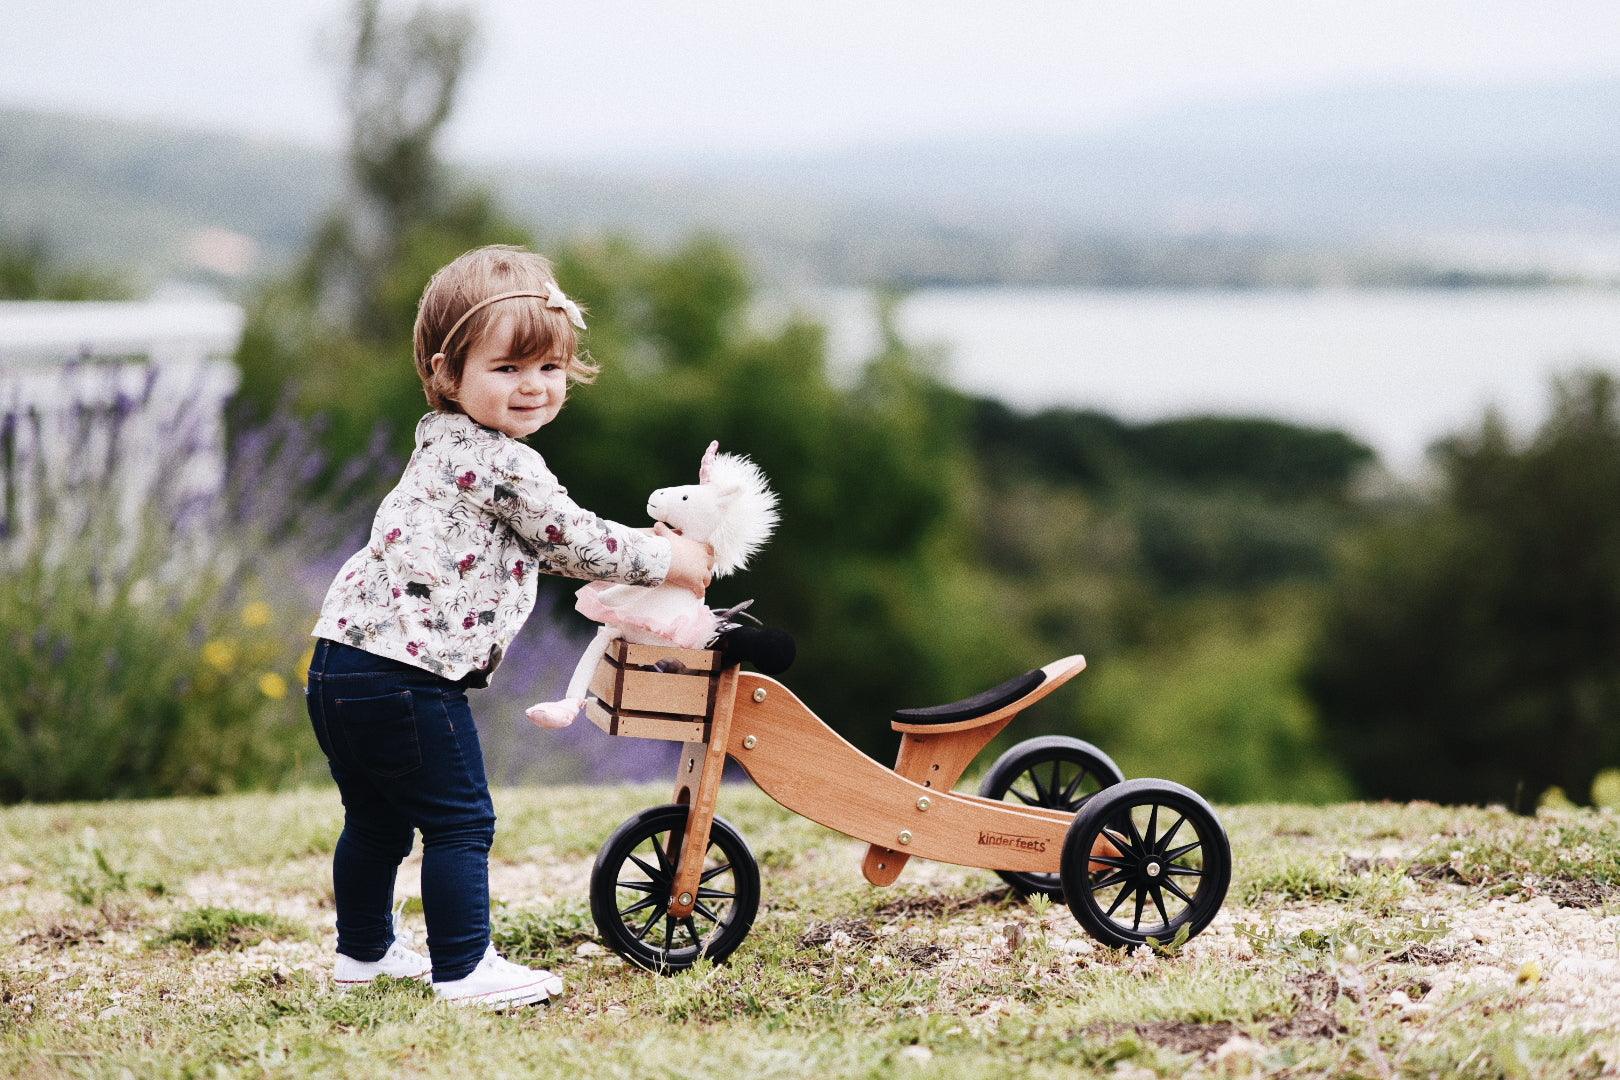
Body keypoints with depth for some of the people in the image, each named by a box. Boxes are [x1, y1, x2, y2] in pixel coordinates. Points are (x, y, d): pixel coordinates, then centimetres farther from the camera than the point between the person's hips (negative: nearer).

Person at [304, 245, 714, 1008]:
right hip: (405, 675, -10)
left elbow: (539, 546, 27)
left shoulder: (447, 446, 19)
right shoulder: (504, 465, -13)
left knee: (376, 819, 22)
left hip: (343, 661, 10)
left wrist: (639, 548, 26)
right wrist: (665, 560, 7)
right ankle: (464, 970, 3)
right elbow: (570, 542, -5)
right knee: (459, 822, -1)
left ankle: (364, 950, 35)